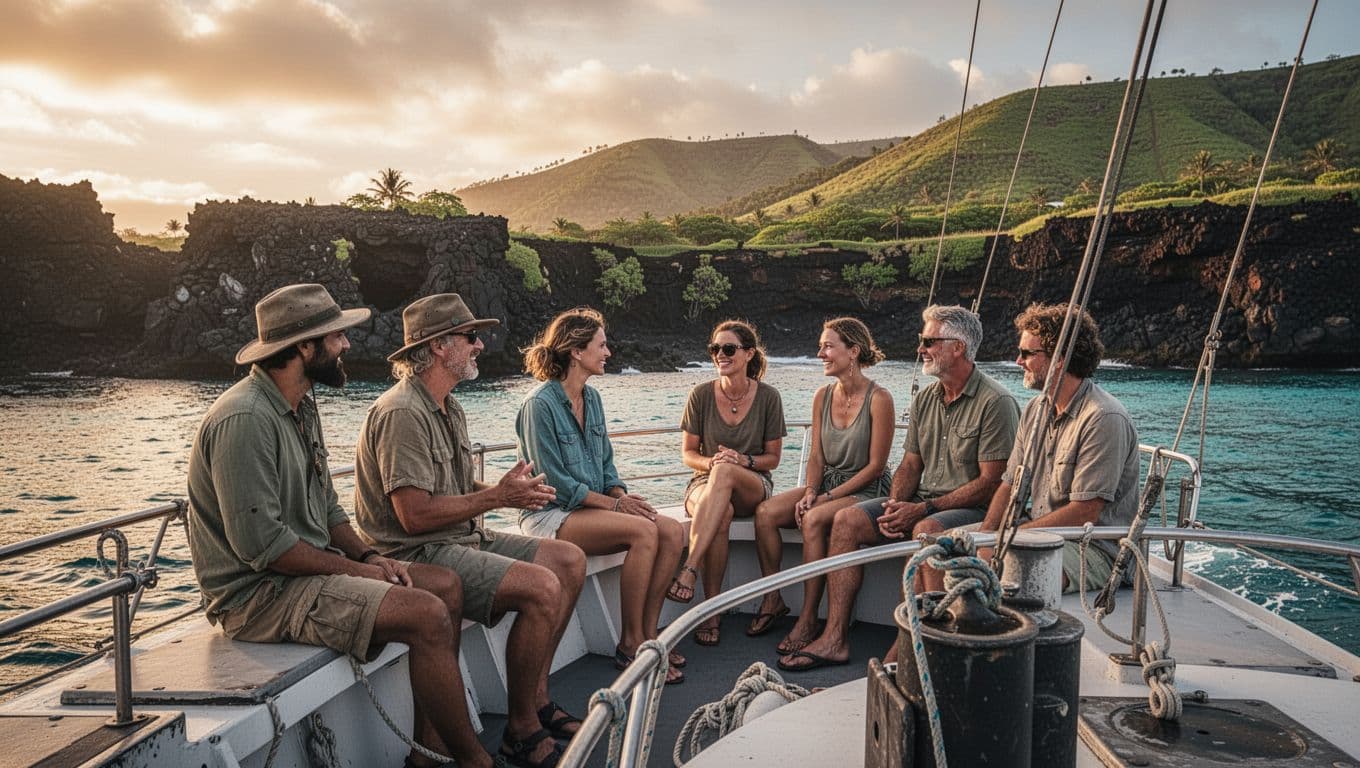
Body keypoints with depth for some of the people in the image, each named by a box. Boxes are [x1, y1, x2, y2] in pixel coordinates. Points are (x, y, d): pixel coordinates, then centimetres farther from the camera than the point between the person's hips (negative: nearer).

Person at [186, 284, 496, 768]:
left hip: (307, 567, 10)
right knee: (428, 616, -22)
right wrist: (354, 570, -16)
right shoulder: (246, 419, -22)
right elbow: (261, 543, -25)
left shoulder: (301, 407, 11)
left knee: (446, 585, 5)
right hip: (260, 593, -10)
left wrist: (369, 557, 1)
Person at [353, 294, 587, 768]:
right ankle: (522, 730, -8)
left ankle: (537, 697, 10)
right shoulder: (403, 413, -19)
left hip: (463, 538, 10)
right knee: (541, 588, -24)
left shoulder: (448, 408, 14)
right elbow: (415, 515, -24)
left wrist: (508, 489, -2)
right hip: (417, 555, -10)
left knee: (570, 561, 4)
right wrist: (497, 497, -16)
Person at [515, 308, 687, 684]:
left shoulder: (591, 397, 12)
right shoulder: (540, 404, -13)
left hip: (592, 508, 8)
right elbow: (554, 482, -16)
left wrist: (622, 494, -3)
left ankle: (648, 633, -7)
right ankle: (630, 644, -16)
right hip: (550, 514, -8)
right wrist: (613, 503, -17)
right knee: (644, 531, -28)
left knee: (672, 531, -15)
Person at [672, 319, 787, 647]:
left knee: (725, 472, -39)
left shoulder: (768, 396, -1)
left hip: (753, 486, -1)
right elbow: (688, 452, 6)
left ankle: (689, 570, -43)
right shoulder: (701, 394, 0)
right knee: (721, 515, -38)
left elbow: (772, 458, 4)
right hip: (705, 482, 1)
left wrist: (743, 460, -17)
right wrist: (710, 462, -17)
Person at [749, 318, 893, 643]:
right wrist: (810, 492, -10)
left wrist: (828, 497, -16)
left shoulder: (878, 399, -12)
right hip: (827, 483, 6)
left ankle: (808, 618, -23)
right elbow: (817, 456, 9)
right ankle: (772, 600, -5)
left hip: (866, 491, -6)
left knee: (814, 519, -34)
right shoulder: (822, 396, 7)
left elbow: (875, 466, -13)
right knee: (765, 512, -18)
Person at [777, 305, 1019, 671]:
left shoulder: (996, 402, -12)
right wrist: (896, 503, -7)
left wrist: (922, 509, -20)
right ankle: (834, 637, -14)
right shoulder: (924, 399, 12)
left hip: (974, 508, -7)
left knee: (927, 529, -38)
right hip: (923, 505, 7)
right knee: (846, 520, -10)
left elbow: (991, 482, -16)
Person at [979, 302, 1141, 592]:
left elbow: (1085, 512, -20)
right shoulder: (1035, 409, 10)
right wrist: (987, 533, -6)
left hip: (1095, 549, -8)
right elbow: (1011, 484, 11)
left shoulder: (1104, 419, -17)